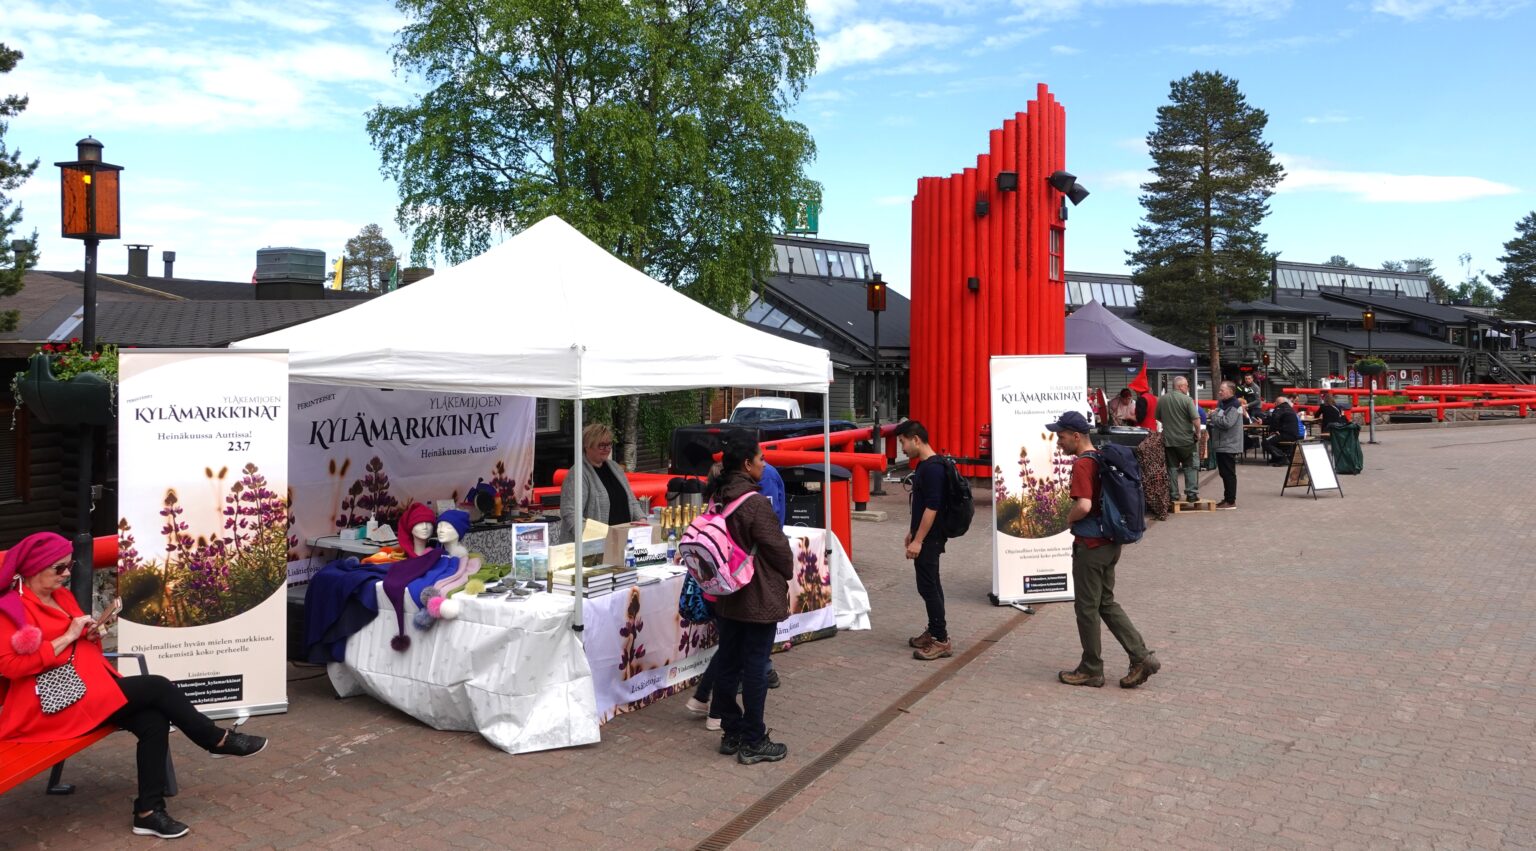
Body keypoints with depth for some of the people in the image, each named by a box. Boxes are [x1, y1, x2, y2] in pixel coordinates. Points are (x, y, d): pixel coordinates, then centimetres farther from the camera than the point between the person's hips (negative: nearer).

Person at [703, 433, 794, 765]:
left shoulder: (717, 498, 3)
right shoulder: (754, 502, -21)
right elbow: (777, 546, -15)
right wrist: (786, 574, 4)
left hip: (726, 597, 8)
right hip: (759, 598, -8)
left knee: (728, 663, 14)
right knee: (755, 667, 1)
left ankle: (731, 732, 26)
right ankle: (753, 743, 9)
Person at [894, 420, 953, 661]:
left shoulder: (933, 468, -21)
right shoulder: (923, 465, 11)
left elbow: (932, 507, -24)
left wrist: (918, 540, -23)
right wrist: (912, 532, 23)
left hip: (929, 538, -10)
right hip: (925, 537, 10)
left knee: (928, 586, -8)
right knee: (931, 585, 16)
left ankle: (942, 641, -3)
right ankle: (934, 632, 25)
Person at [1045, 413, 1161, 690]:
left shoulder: (1082, 464, -19)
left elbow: (1083, 505, -31)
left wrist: (1070, 519, -10)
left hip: (1089, 545, -9)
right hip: (1110, 542, 9)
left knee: (1087, 607, 4)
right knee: (1106, 603, 18)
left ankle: (1091, 670, 15)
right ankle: (1141, 657, 12)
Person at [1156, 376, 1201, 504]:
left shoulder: (1162, 400, 1)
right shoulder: (1187, 400, -13)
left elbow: (1158, 418, 13)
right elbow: (1196, 420, -17)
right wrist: (1198, 433, -3)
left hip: (1168, 440, 4)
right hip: (1186, 439, -4)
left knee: (1172, 467, 10)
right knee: (1191, 467, 8)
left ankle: (1173, 495, 11)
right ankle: (1191, 494, 6)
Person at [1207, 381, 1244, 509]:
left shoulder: (1234, 406, -14)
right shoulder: (1222, 404, 16)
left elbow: (1227, 423, -25)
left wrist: (1213, 416, -12)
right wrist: (1211, 422, 6)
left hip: (1229, 446, -9)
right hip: (1221, 445, 10)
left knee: (1229, 474, -5)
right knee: (1224, 473, 14)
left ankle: (1231, 501, -1)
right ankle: (1227, 499, 21)